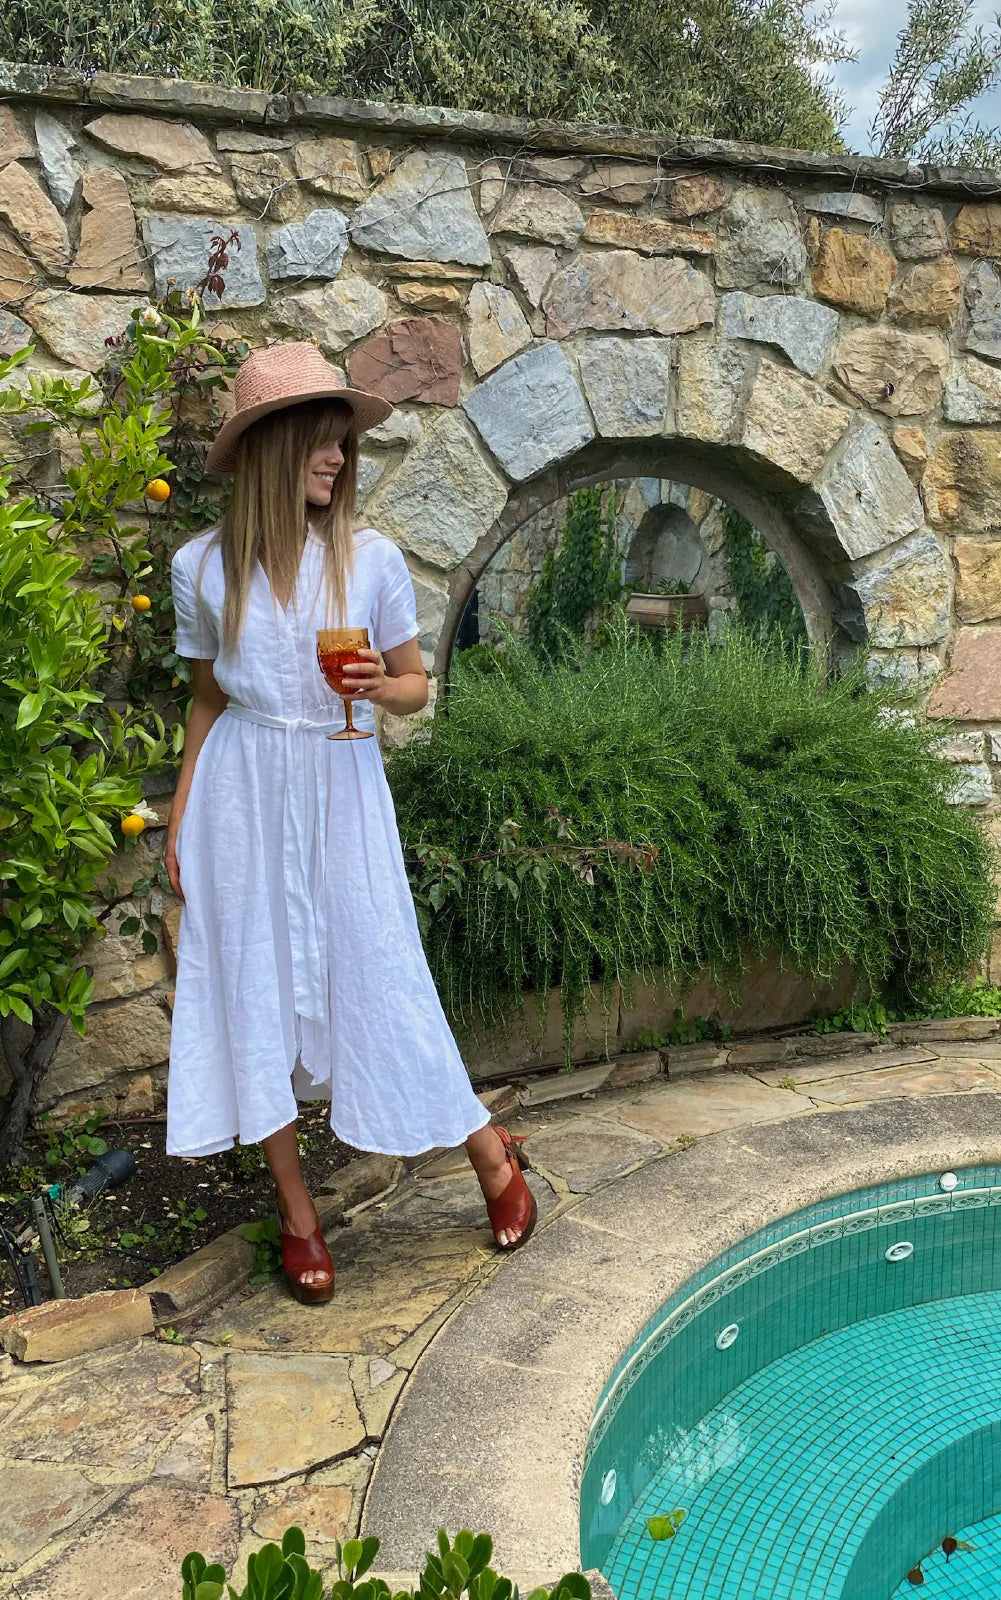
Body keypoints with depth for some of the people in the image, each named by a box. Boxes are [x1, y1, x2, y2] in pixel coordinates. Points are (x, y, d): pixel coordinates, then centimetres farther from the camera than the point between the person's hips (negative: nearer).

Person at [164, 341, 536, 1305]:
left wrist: (378, 685, -17)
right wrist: (180, 813, 7)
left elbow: (416, 687, 5)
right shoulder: (203, 566, 1)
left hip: (341, 789, -1)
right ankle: (297, 1212, 20)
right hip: (242, 798, 1)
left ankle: (489, 1152, 23)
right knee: (255, 985, 4)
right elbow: (207, 699, 10)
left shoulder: (370, 558, -1)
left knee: (377, 977, 0)